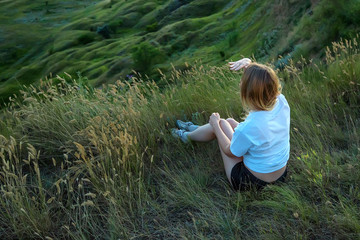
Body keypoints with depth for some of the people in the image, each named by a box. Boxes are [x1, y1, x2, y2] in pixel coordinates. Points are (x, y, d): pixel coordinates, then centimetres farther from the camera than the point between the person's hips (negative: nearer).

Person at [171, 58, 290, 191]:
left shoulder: (247, 128, -36)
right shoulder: (282, 102, -20)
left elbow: (229, 152, -12)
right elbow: (264, 80, 4)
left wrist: (215, 124, 0)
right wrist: (250, 65, -15)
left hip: (251, 182, -6)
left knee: (221, 123, 9)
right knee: (230, 122, 19)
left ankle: (186, 136, 39)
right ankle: (193, 128, 48)